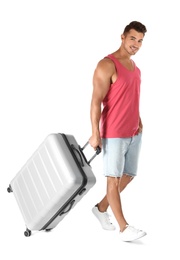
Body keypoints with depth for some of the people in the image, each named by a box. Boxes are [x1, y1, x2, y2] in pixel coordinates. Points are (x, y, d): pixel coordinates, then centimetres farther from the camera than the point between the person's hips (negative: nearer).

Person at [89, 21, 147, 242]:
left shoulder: (134, 66, 13)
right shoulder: (107, 65, -13)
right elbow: (96, 101, -16)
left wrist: (138, 121, 13)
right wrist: (95, 134, -19)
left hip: (134, 133, 8)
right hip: (113, 134, -8)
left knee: (128, 176, 14)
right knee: (114, 179, 1)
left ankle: (101, 208, 32)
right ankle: (124, 228, 7)